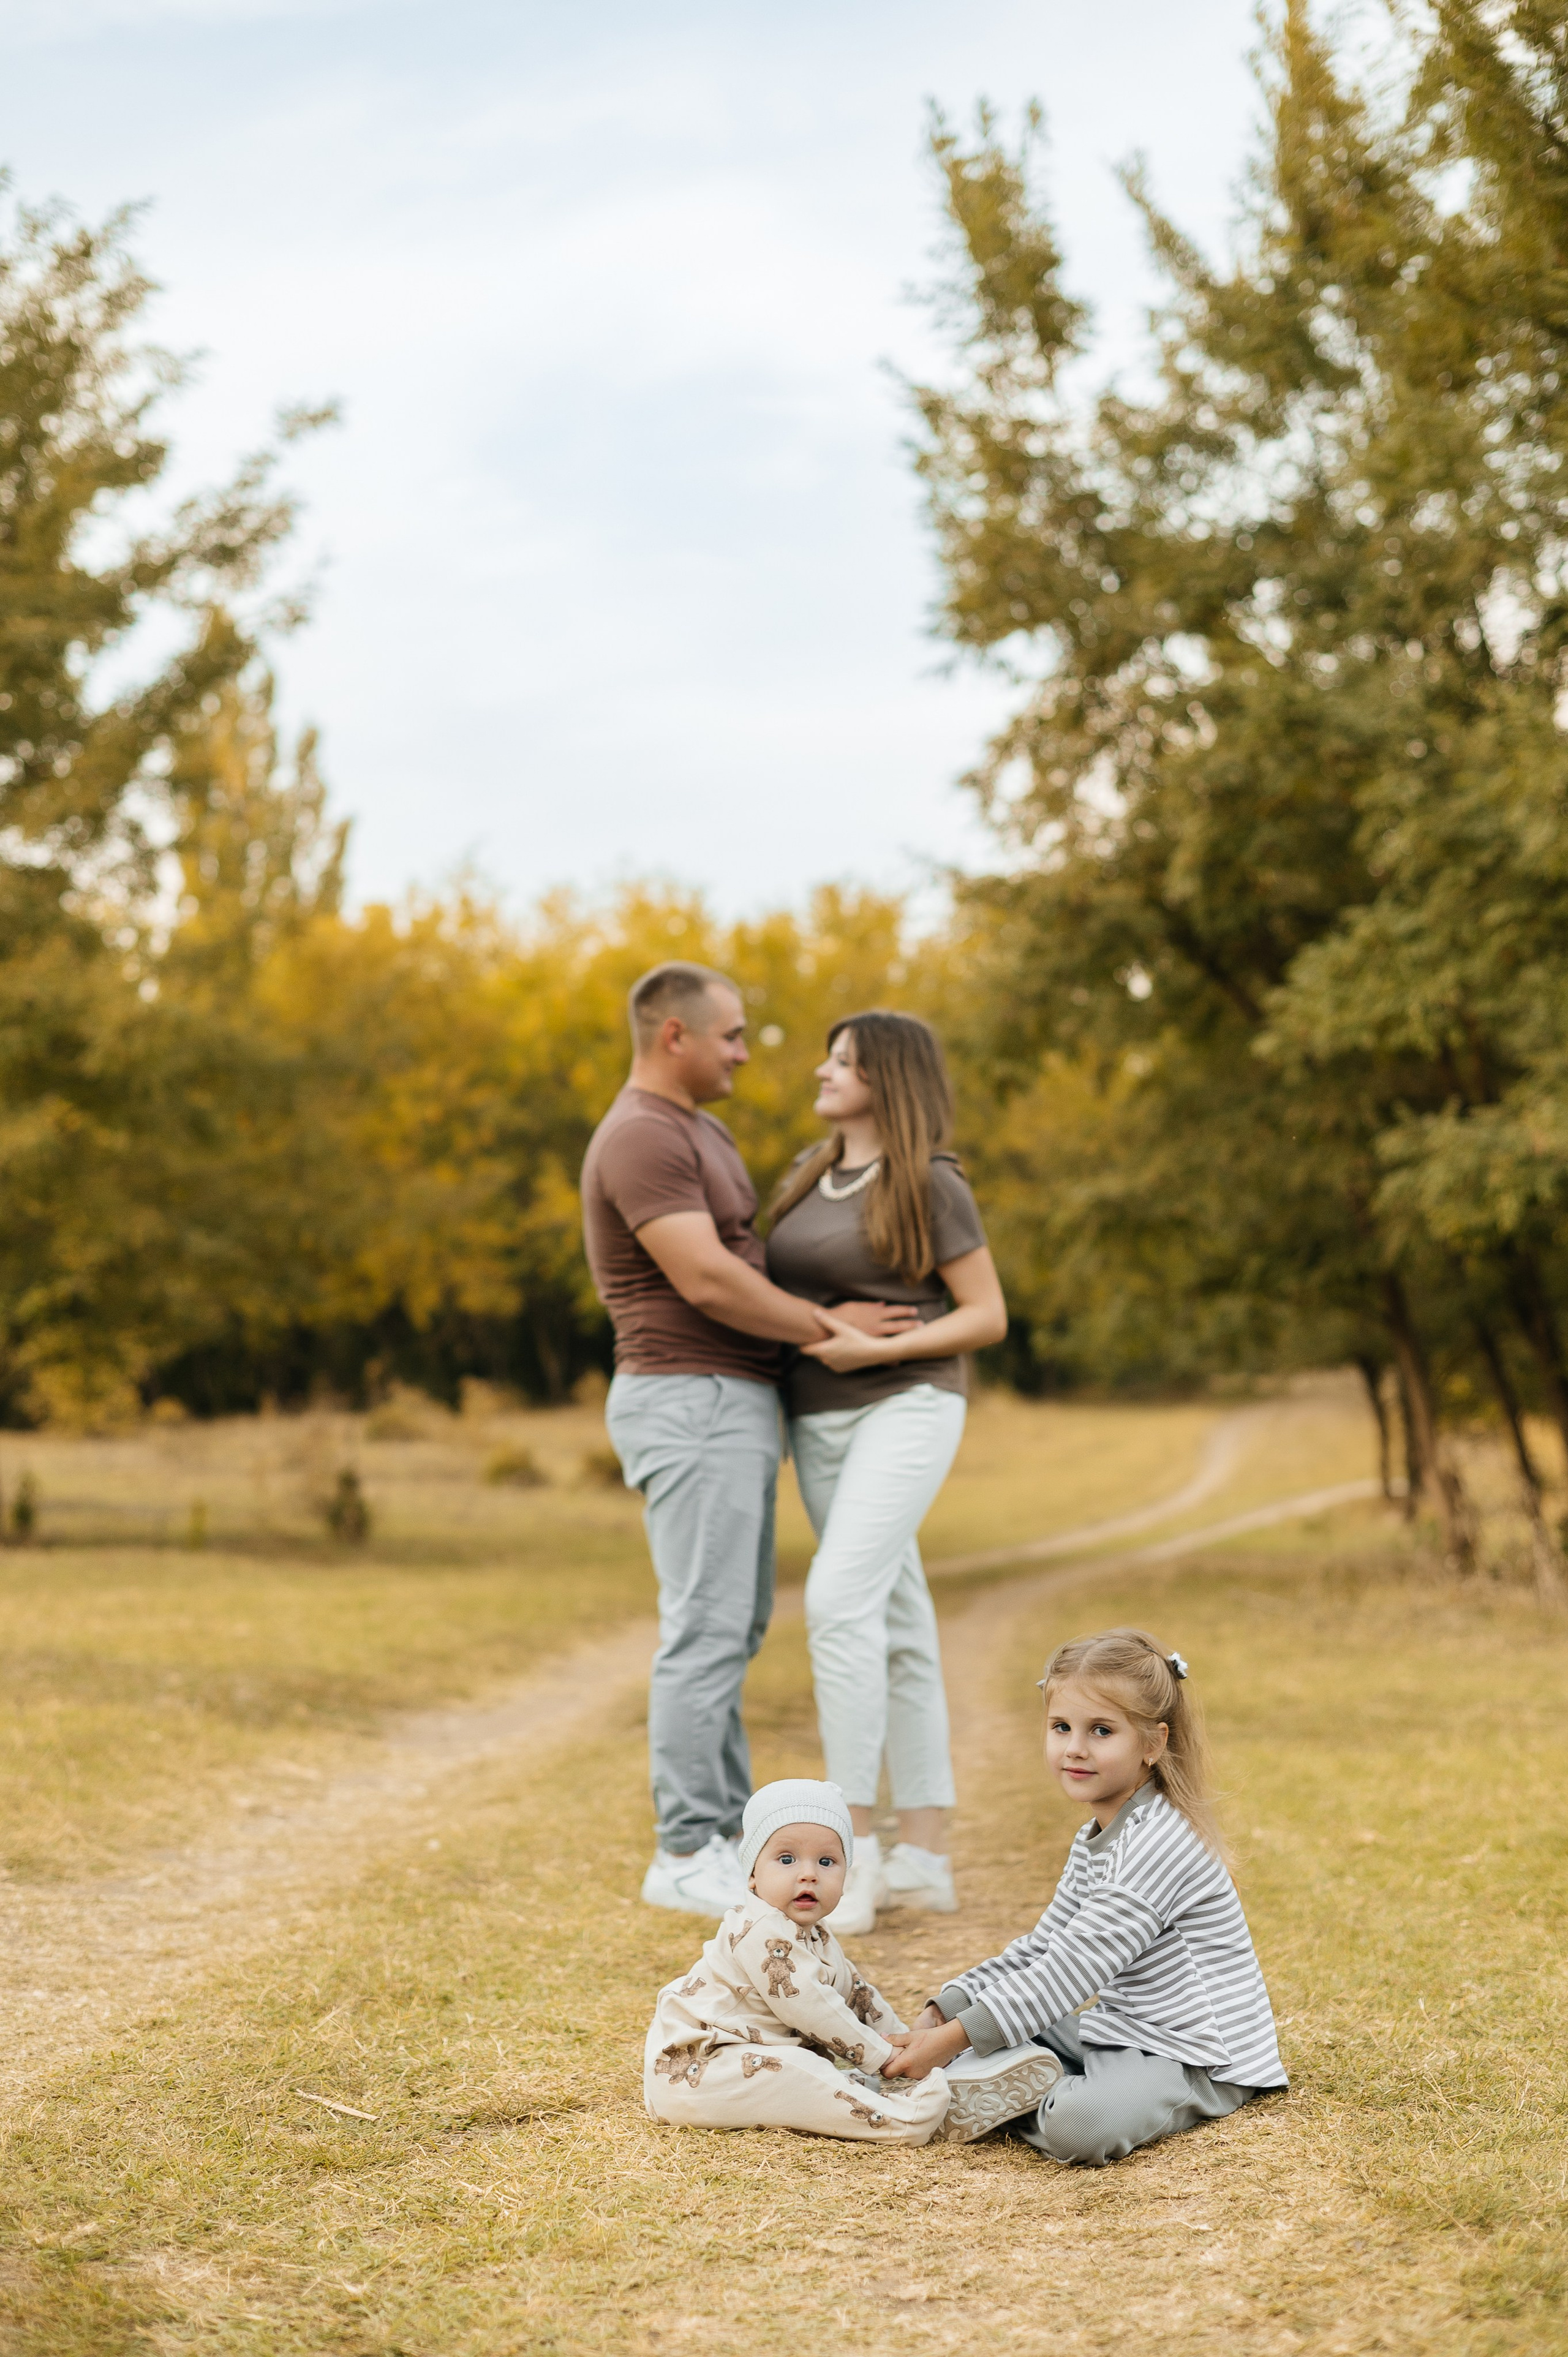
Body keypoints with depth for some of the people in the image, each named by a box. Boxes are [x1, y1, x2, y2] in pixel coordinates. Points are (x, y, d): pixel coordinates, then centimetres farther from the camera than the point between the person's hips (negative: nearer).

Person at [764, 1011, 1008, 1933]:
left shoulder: (932, 1184, -8)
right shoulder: (811, 1175, 13)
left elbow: (988, 1315, -9)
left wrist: (879, 1349, -19)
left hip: (907, 1408, -7)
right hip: (820, 1421, 7)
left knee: (839, 1599, -22)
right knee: (897, 1624, 7)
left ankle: (853, 1847, -19)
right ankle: (926, 1856, 10)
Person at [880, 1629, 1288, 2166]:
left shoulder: (1157, 1845, -23)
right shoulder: (1093, 1841, 11)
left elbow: (1071, 1972, -26)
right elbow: (1041, 1948, 12)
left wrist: (952, 2039, -24)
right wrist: (943, 2013, -1)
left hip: (1194, 2060, -10)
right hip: (1122, 2032, 10)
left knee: (1080, 2127, -36)